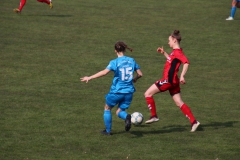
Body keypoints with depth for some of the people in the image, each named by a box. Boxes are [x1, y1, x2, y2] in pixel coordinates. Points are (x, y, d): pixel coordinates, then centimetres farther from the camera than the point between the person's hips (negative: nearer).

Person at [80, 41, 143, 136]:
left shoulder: (114, 62, -10)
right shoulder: (131, 61, 4)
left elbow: (104, 72, -22)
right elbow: (140, 74, 7)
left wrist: (90, 78, -19)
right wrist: (135, 79, 30)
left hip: (117, 91, -4)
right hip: (128, 92, 4)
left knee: (107, 108, 20)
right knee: (119, 112, 16)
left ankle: (108, 130, 23)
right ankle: (126, 116, -20)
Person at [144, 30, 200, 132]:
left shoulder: (177, 52, -16)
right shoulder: (175, 52, 13)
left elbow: (186, 62, -30)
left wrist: (182, 76, -37)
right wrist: (164, 53, 25)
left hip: (168, 80, -10)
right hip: (173, 81, 10)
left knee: (148, 94, 0)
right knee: (179, 103, 9)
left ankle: (154, 116, 6)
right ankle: (194, 122, 3)